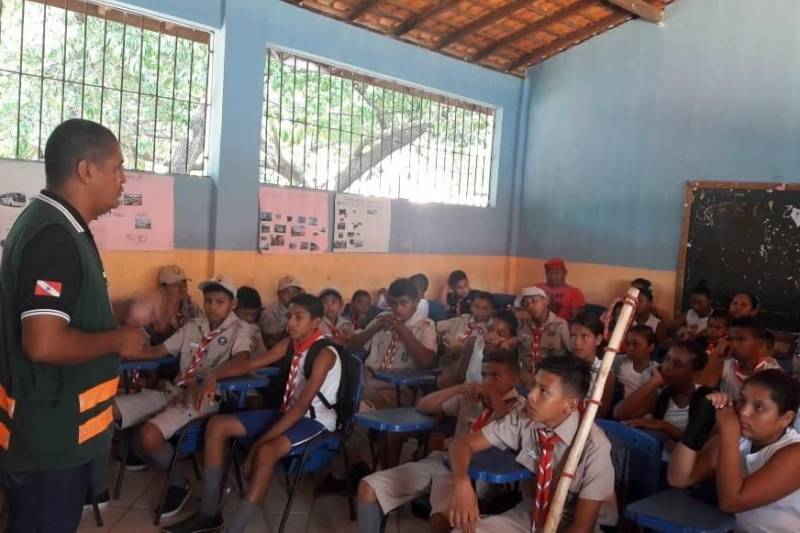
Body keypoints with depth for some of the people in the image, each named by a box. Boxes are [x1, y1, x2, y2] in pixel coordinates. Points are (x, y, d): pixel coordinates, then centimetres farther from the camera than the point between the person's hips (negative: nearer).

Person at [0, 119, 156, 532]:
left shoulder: (54, 225, 9)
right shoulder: (55, 237, -25)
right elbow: (44, 344, -32)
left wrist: (125, 313, 9)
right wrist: (118, 340, -17)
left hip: (50, 427, 10)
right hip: (50, 434, -10)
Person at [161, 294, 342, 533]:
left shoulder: (324, 353, -21)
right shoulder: (289, 344, 3)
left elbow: (302, 406, -27)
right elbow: (249, 364, 9)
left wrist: (259, 442, -28)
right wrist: (213, 376, -9)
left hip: (315, 420, -8)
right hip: (289, 412, 8)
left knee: (266, 451, -38)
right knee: (217, 425, -2)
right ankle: (209, 513, 1)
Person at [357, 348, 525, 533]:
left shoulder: (520, 407, 2)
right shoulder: (468, 398, 16)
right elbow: (422, 405, 16)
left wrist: (496, 401, -13)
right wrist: (460, 388, 4)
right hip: (442, 460, 6)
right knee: (368, 487, -5)